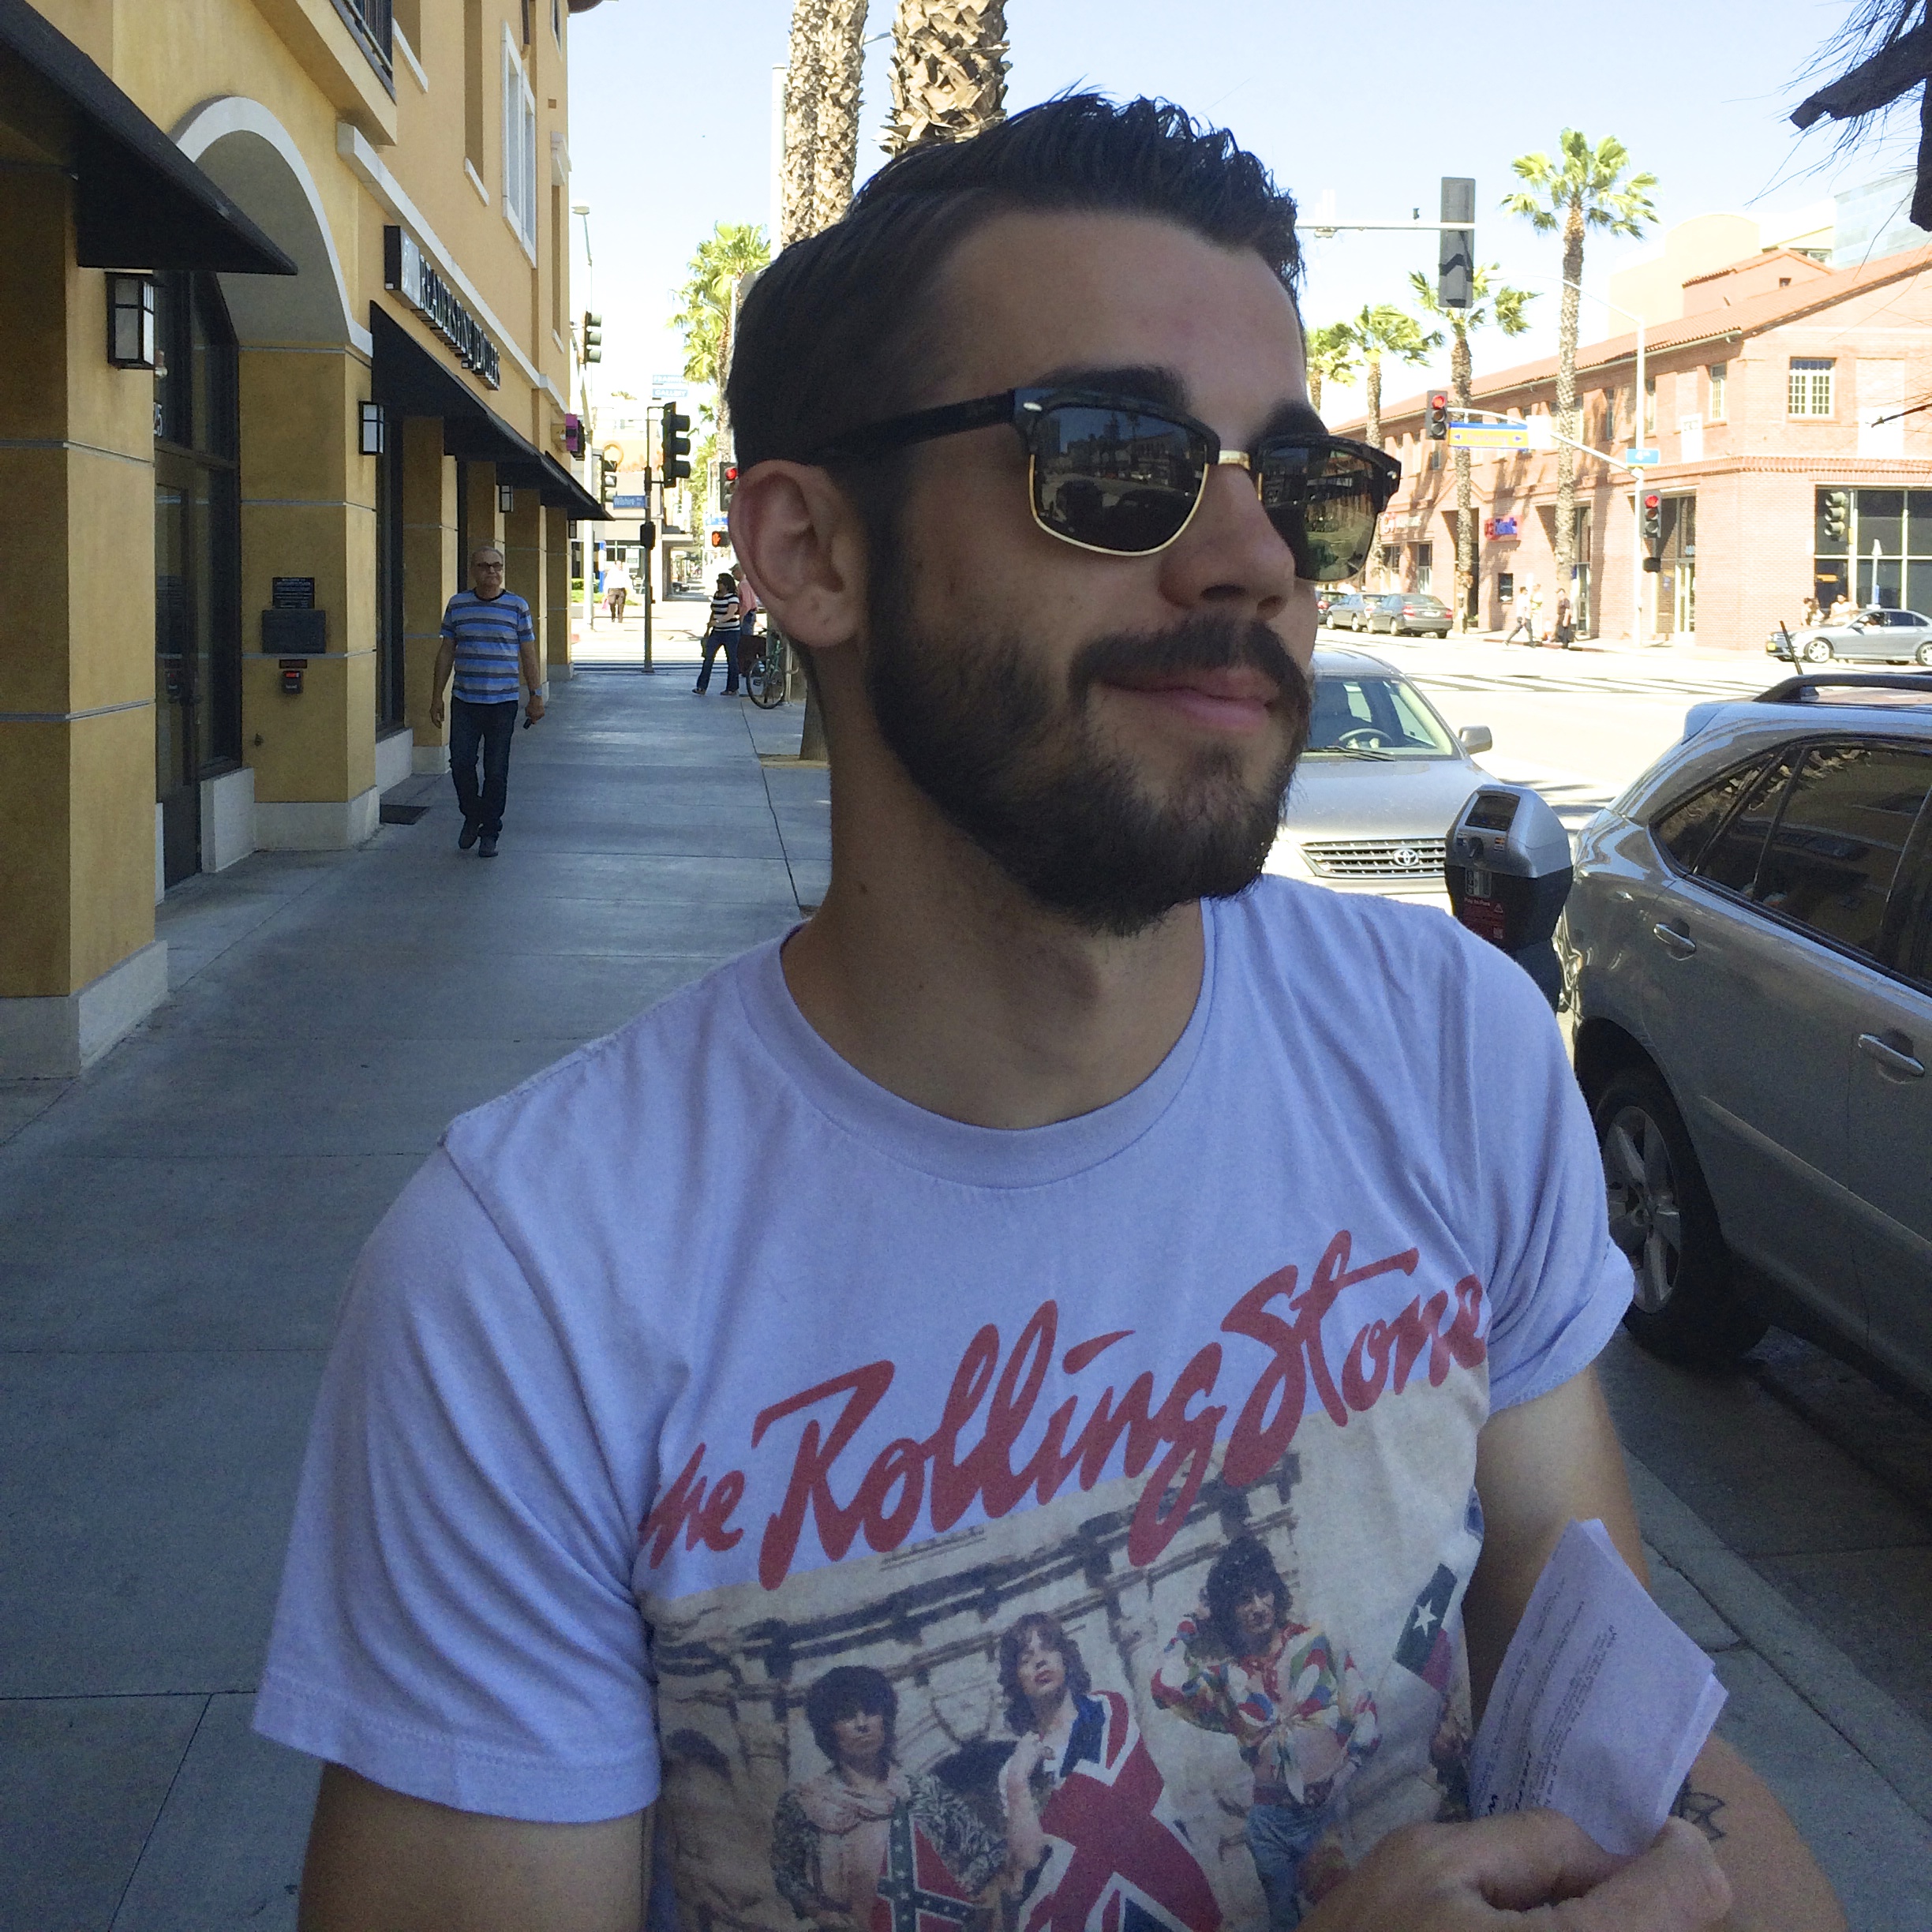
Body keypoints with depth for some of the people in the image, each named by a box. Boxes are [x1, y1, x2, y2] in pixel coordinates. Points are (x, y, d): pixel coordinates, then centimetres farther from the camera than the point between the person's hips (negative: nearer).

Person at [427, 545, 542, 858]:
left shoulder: (517, 607, 3)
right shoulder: (458, 605, 7)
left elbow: (529, 655, 6)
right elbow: (446, 652, 11)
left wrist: (536, 696, 1)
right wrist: (437, 696, 8)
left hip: (503, 704, -1)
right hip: (464, 703, 2)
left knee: (496, 772, 1)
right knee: (461, 764, -3)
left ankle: (490, 832, 12)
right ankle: (472, 816, 22)